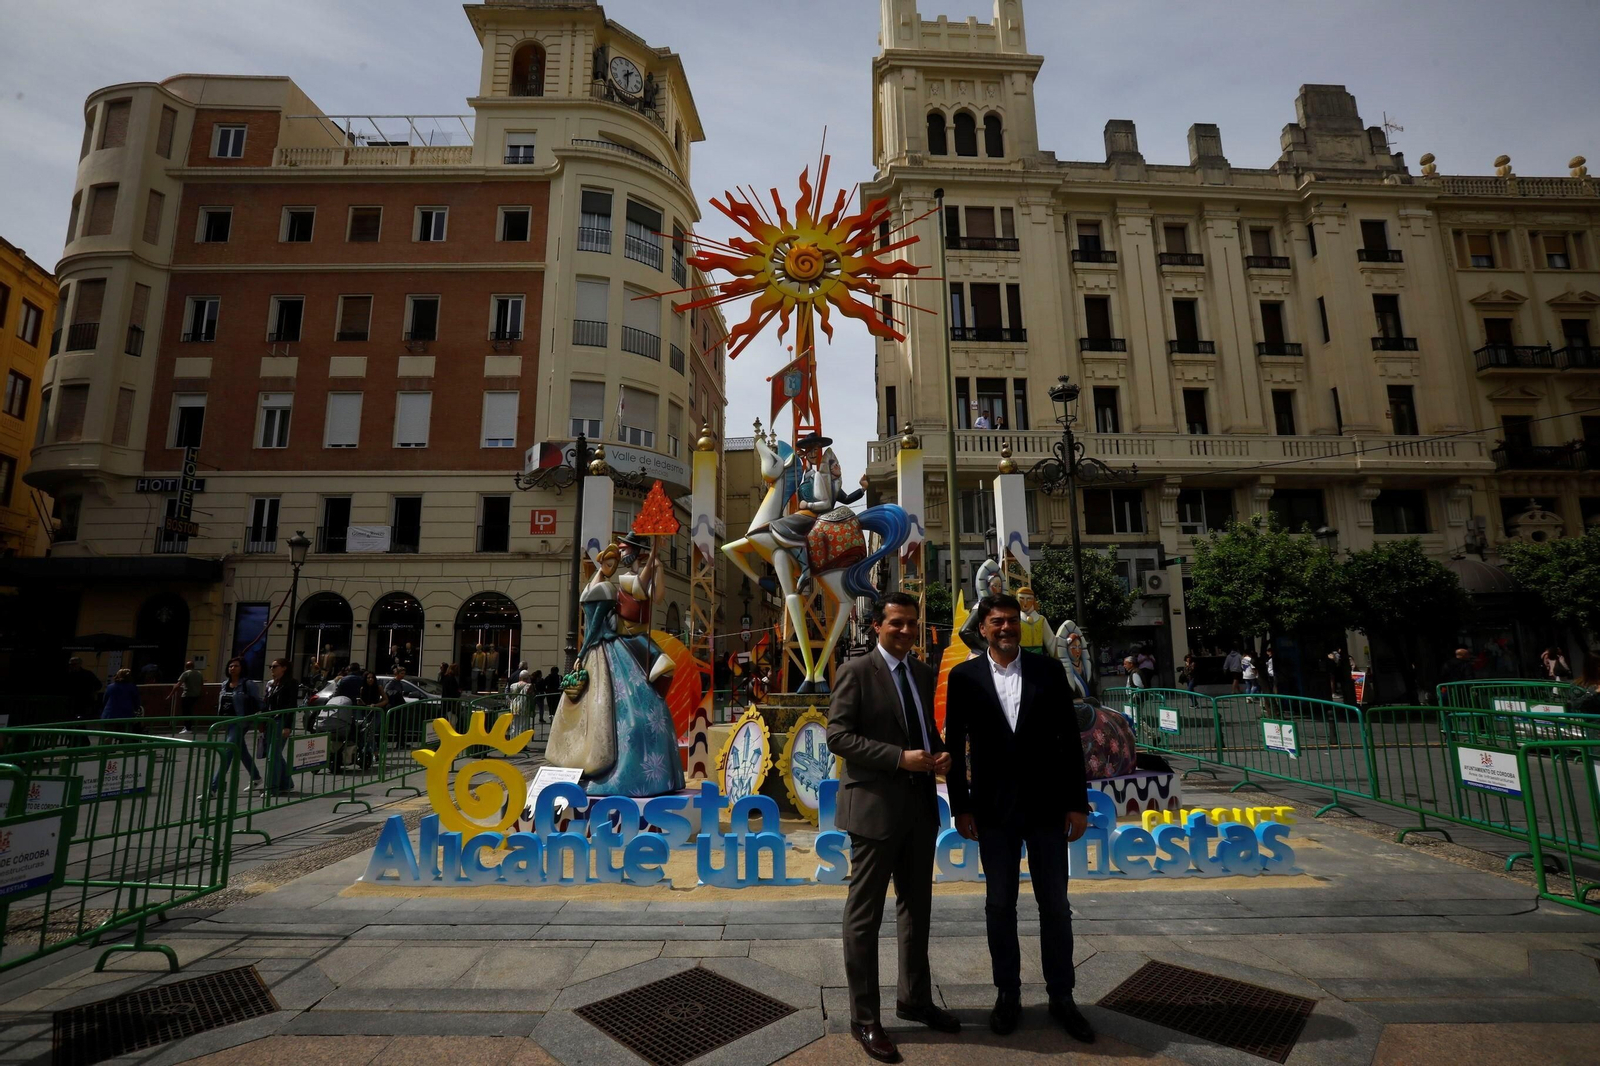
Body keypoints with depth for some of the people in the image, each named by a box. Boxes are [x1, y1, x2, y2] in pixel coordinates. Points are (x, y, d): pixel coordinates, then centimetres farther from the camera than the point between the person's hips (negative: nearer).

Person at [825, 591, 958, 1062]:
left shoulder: (924, 673, 9)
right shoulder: (855, 671, -11)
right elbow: (838, 735, -16)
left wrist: (940, 753, -4)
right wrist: (900, 758, -23)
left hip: (920, 805, 7)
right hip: (875, 806, -7)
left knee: (917, 908, 20)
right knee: (865, 915, 6)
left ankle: (915, 1000, 39)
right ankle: (864, 1019, 22)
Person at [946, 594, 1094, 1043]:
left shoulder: (1048, 671, 0)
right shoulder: (964, 676, -3)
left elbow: (1070, 740, 2)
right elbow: (955, 746, -1)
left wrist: (1078, 802, -1)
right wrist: (960, 807, -3)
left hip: (1047, 805, 1)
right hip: (993, 808, -1)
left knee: (1055, 904, 12)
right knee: (999, 905, 11)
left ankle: (1061, 997, 29)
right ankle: (1008, 994, 28)